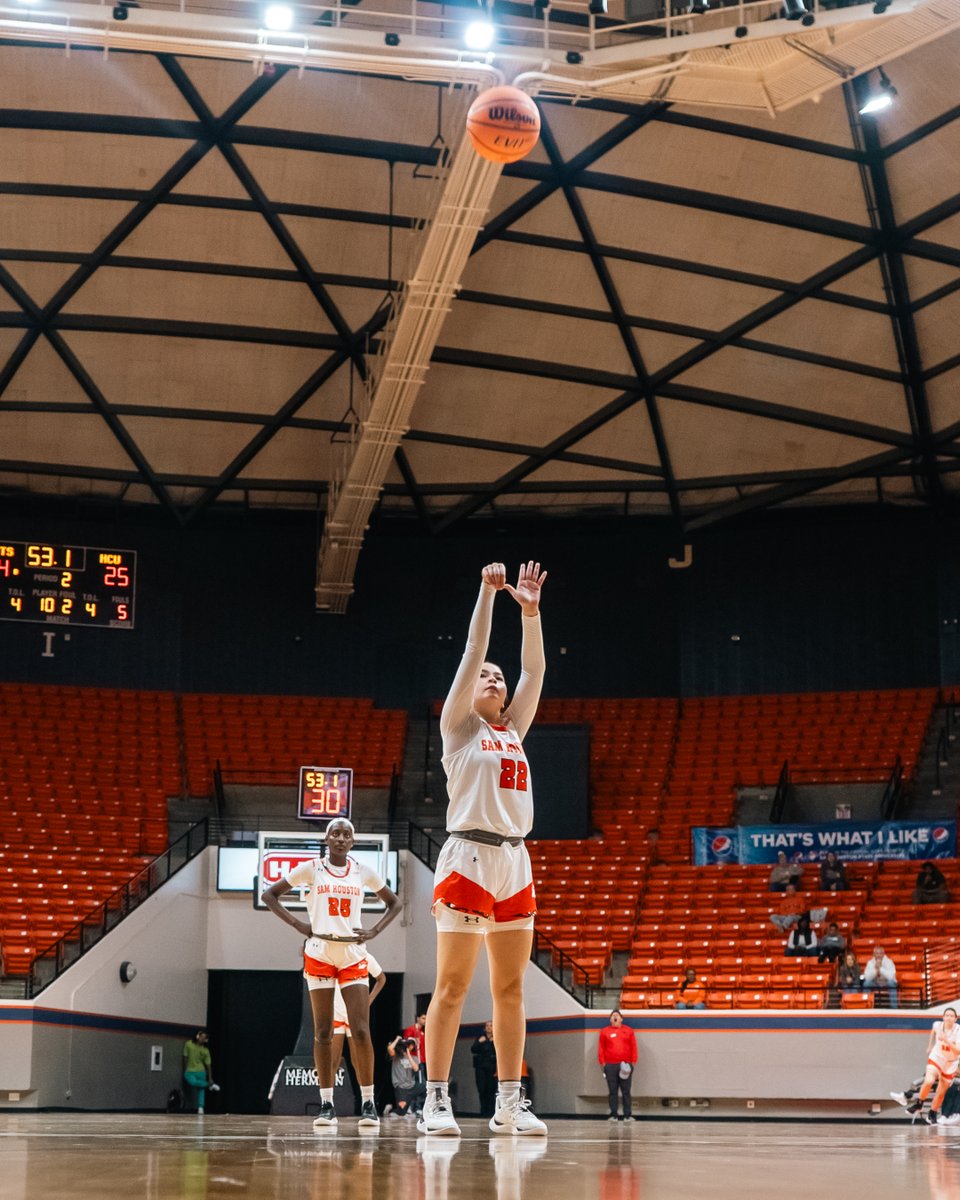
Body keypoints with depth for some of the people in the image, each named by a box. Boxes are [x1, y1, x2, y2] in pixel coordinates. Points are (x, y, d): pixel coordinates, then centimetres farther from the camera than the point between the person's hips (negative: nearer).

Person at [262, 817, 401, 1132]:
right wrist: (298, 924, -6)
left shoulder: (362, 872, 7)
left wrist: (374, 931, 2)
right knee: (323, 1032, 0)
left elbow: (394, 903, 18)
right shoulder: (310, 869, 2)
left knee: (361, 1030, -9)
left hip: (354, 956, 1)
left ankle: (368, 1103, -4)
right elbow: (269, 895, 5)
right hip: (319, 955, -1)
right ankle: (327, 1105, 4)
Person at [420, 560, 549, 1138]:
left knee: (511, 986, 5)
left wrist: (531, 611, 7)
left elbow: (535, 669, 14)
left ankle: (510, 1102, 8)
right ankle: (437, 1100, -6)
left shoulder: (514, 731, 20)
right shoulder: (458, 726, 6)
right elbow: (472, 655, -3)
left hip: (515, 861, 6)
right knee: (453, 984, -7)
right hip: (470, 856, -6)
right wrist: (488, 593, -6)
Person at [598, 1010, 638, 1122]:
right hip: (610, 1066, 0)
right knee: (612, 1091, 1)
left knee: (626, 1091, 0)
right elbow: (601, 1049, 6)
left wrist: (633, 1062, -1)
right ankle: (613, 1115, 5)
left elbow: (633, 1047, 6)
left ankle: (627, 1115, 3)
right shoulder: (605, 1032, 8)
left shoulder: (628, 1031, 8)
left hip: (625, 1066, 0)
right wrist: (602, 1063, 0)